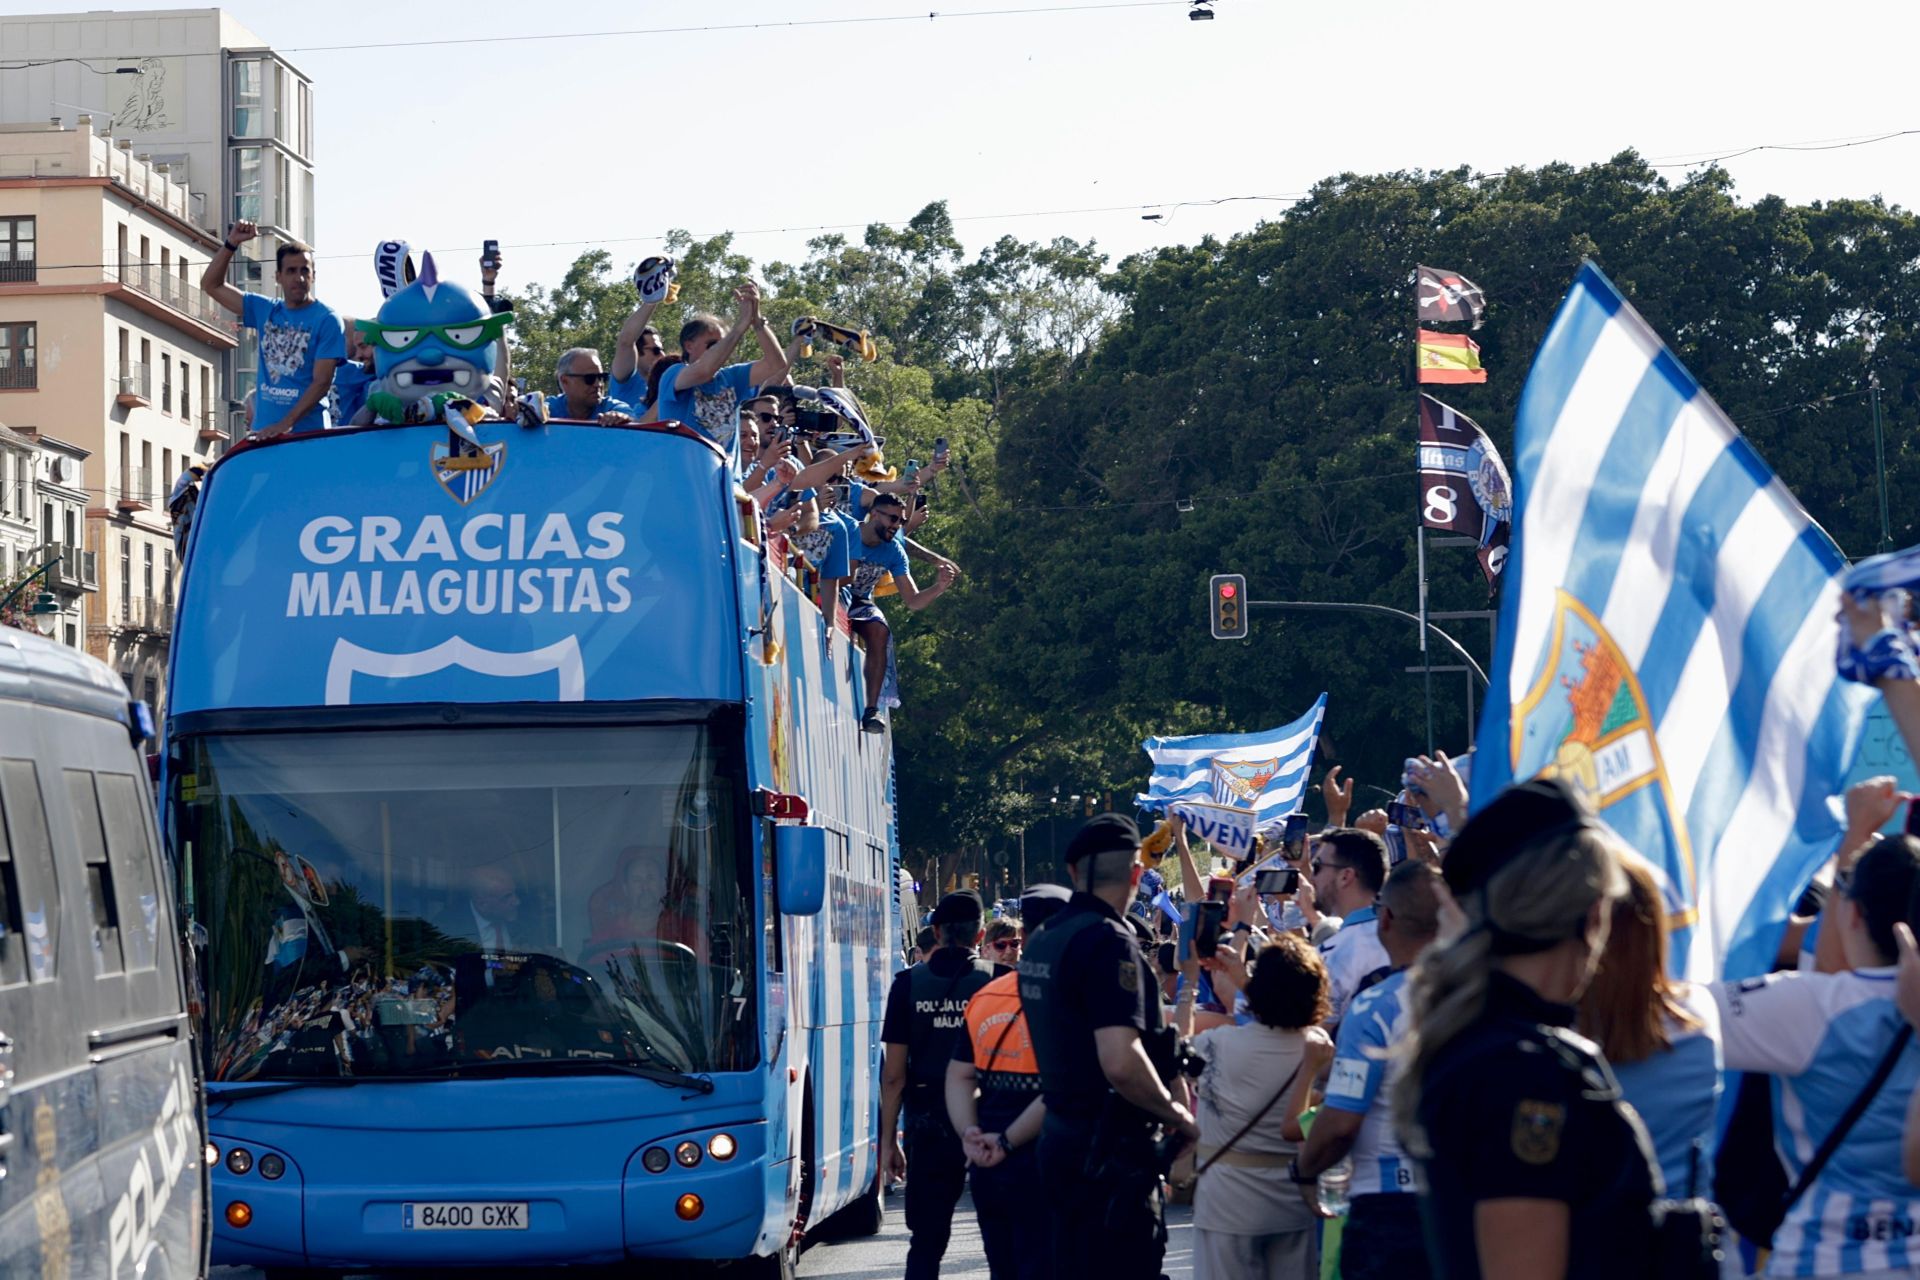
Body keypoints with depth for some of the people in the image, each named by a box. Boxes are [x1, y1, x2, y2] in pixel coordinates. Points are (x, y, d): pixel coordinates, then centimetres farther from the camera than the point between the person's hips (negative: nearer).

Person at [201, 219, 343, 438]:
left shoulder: (327, 320, -4)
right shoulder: (265, 311, 12)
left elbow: (322, 382, -11)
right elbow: (211, 285, 17)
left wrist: (286, 424, -21)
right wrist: (231, 244, 3)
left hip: (306, 435, -5)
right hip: (263, 433, 5)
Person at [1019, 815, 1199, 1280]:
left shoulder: (1043, 941, 11)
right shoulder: (1108, 941, -18)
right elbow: (1120, 1062, -27)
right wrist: (1178, 1115, -13)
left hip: (1062, 1134, 9)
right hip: (1111, 1149, -9)